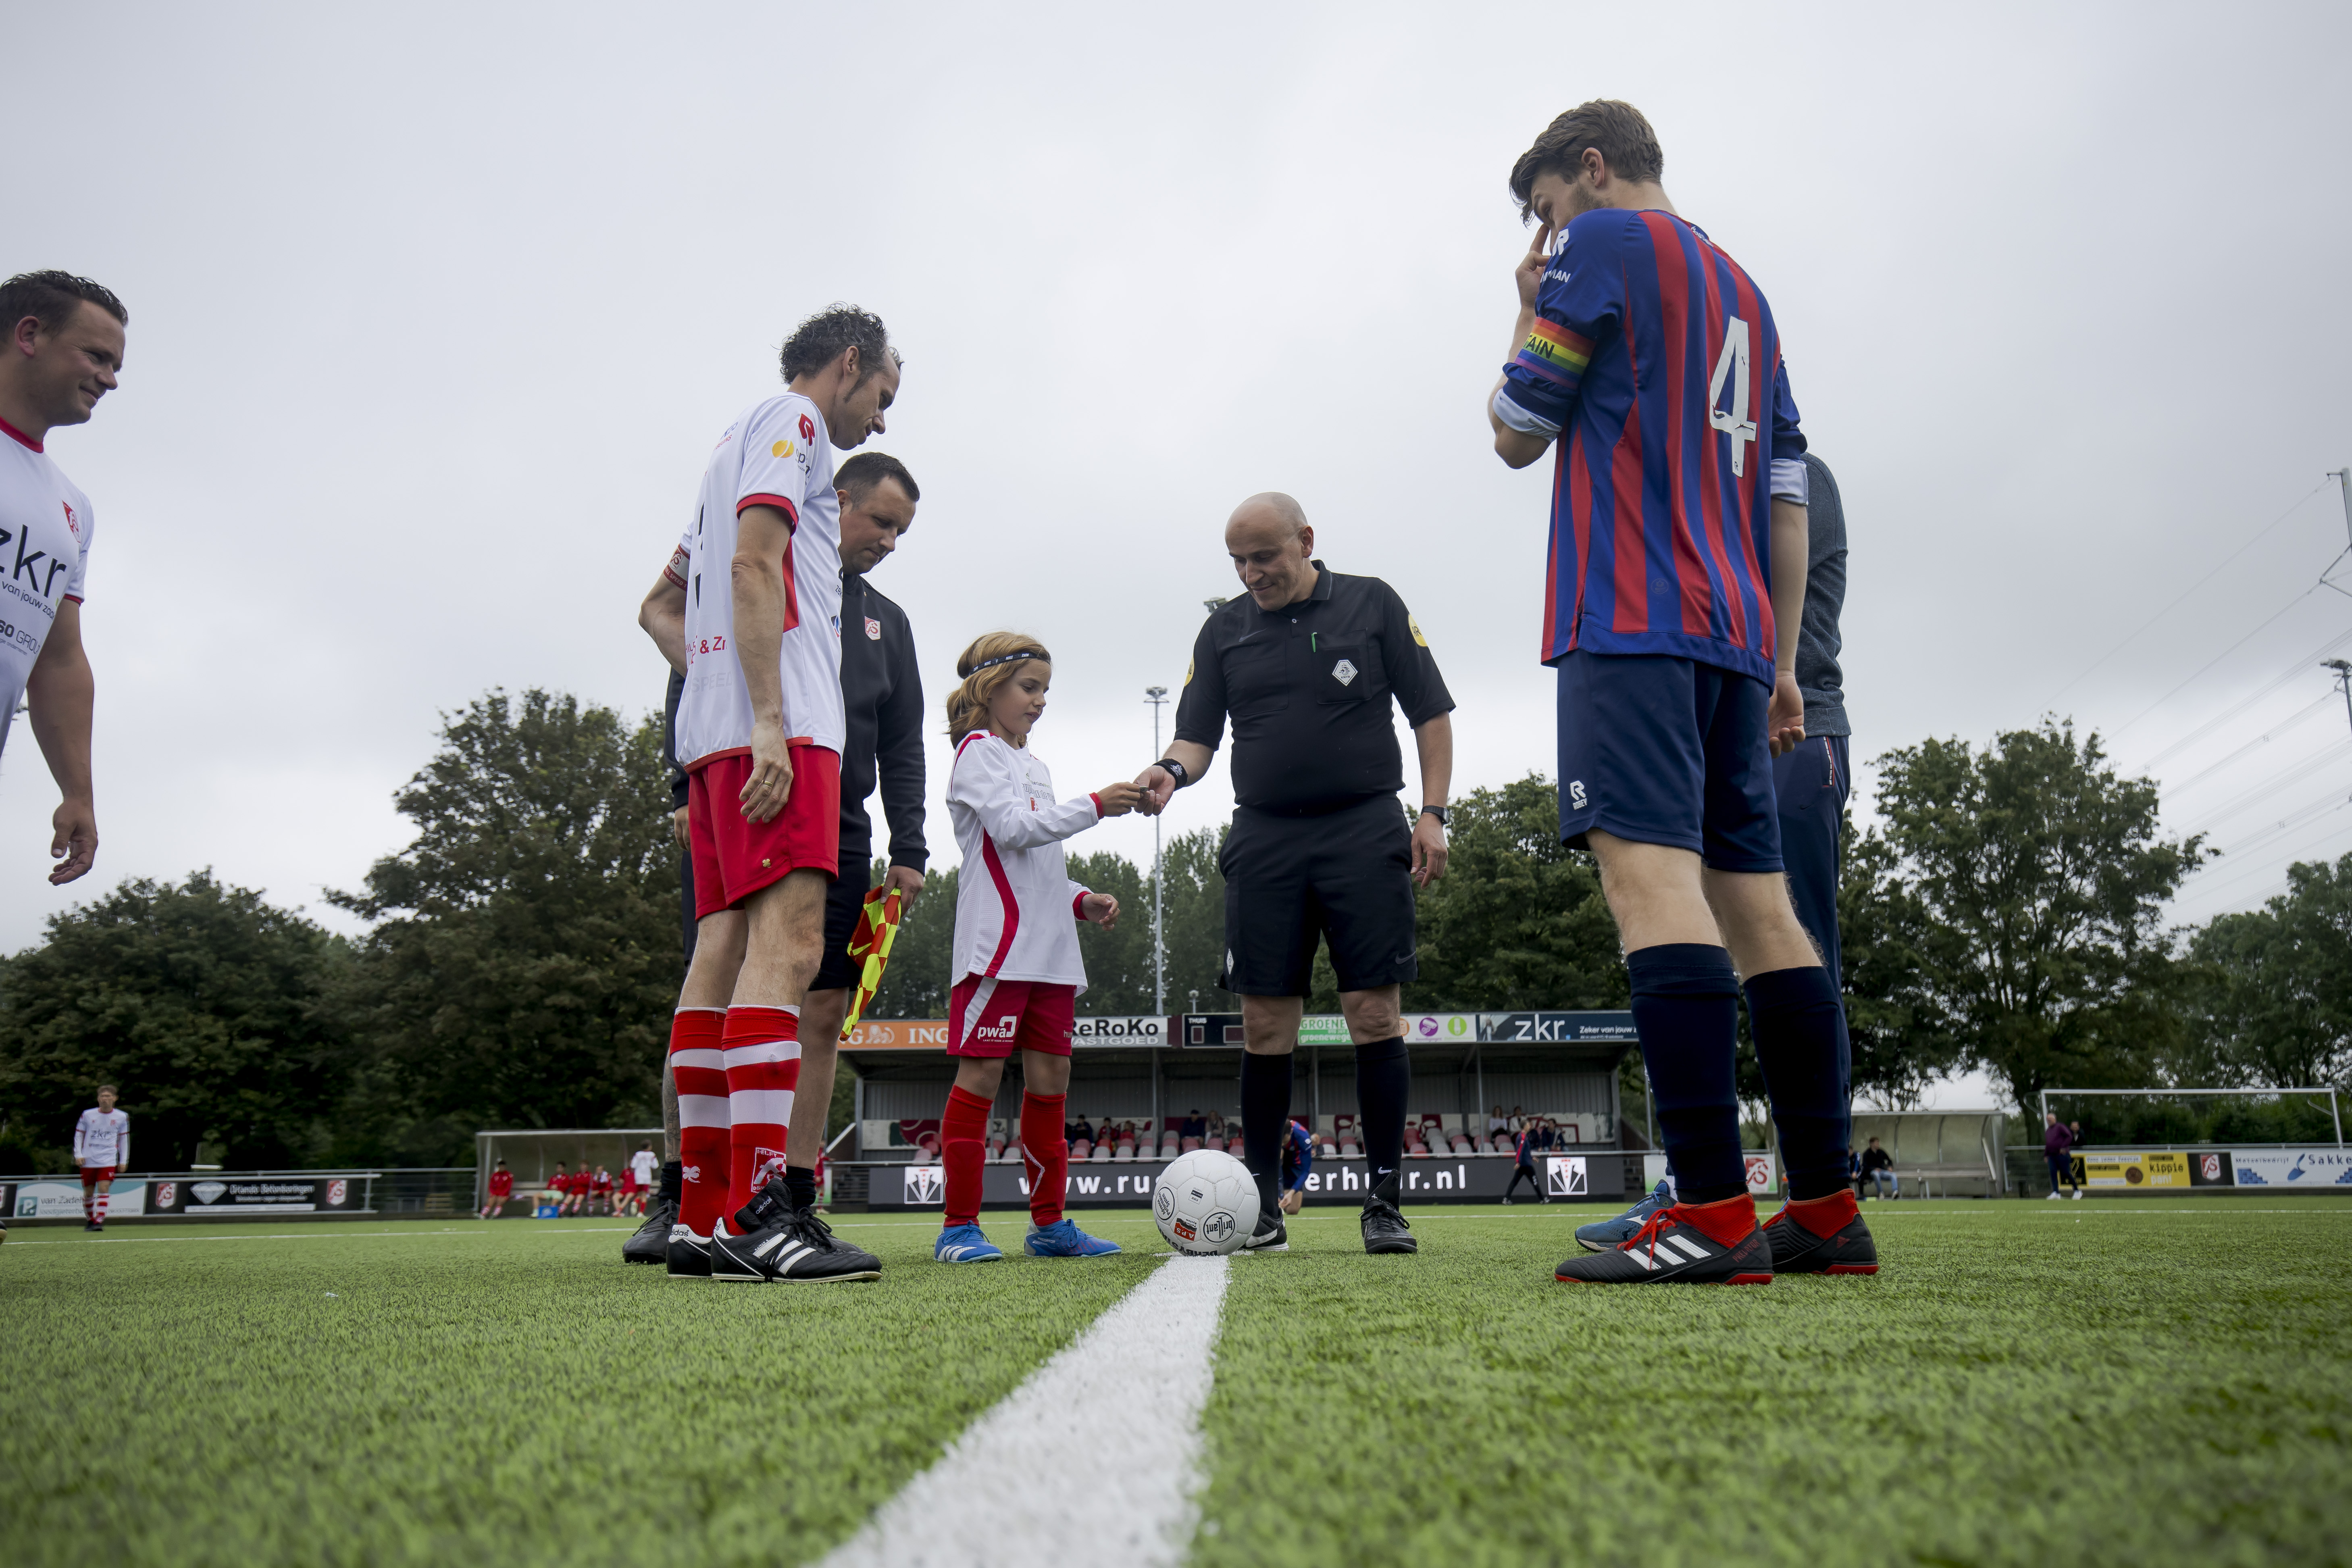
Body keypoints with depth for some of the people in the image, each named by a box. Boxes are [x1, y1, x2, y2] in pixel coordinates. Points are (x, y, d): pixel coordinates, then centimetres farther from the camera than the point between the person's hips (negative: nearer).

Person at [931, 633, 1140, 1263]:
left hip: (1050, 949, 8)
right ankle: (959, 1225, -1)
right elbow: (1013, 829, -16)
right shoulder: (978, 751, -1)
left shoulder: (1034, 764, 24)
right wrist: (1094, 805, -15)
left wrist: (1081, 900, 11)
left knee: (1050, 1079, 7)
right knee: (981, 1074, -7)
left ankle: (1049, 1222, 14)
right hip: (997, 944, -8)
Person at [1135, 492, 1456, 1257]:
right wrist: (1172, 771, -12)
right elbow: (1199, 734, 11)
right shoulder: (1223, 630, 13)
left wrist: (1433, 812, -2)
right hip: (1263, 840, 2)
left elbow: (1432, 714, 7)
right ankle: (1262, 1206, 10)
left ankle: (1383, 1201, 5)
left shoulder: (1372, 604, 6)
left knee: (1374, 1013, -5)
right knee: (1264, 1023, 1)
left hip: (1365, 831, -2)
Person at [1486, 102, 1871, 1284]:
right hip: (1732, 632, 8)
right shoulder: (1743, 288, 27)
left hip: (1630, 619, -8)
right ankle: (1826, 1210, 7)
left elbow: (1517, 434, 4)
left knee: (1647, 869, -16)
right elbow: (1785, 496, 22)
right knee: (1754, 899, 6)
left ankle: (1713, 1215, -24)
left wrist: (1530, 310, 20)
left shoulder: (1602, 244, 3)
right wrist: (1780, 664, 22)